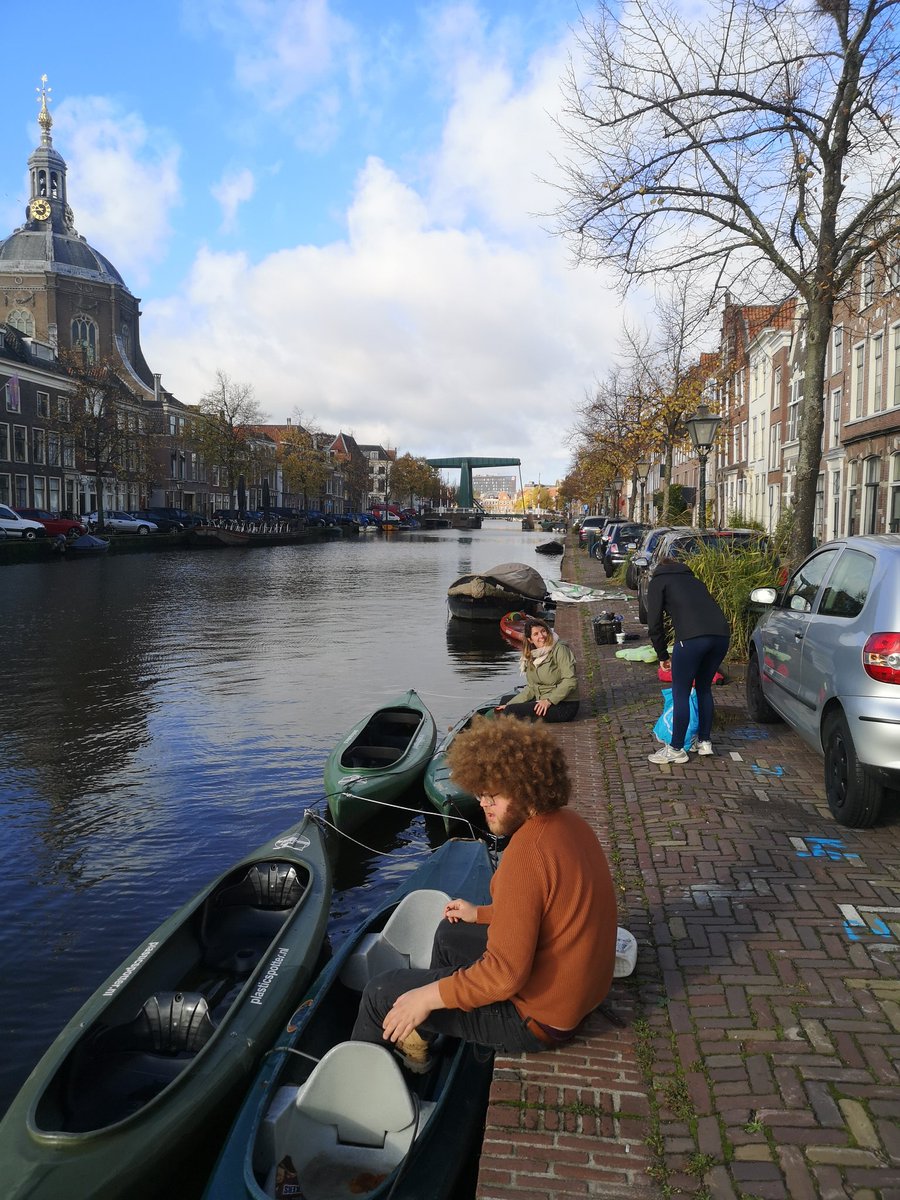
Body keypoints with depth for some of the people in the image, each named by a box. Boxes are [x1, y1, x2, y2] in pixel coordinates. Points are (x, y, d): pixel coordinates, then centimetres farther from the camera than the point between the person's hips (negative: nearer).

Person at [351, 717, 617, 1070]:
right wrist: (480, 914, 21)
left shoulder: (525, 854, -32)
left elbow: (506, 974, -31)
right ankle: (416, 1044, 42)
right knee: (449, 935, 29)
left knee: (381, 994, 1)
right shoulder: (569, 822, -3)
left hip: (537, 1017, -9)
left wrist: (428, 997, -19)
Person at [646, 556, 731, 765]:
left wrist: (663, 656, 20)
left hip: (692, 637, -6)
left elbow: (654, 624, 9)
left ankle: (676, 750, 14)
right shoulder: (695, 581, 34)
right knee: (704, 688, 23)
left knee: (681, 694, 6)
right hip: (722, 634, 6)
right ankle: (704, 742, 32)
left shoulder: (659, 581, 17)